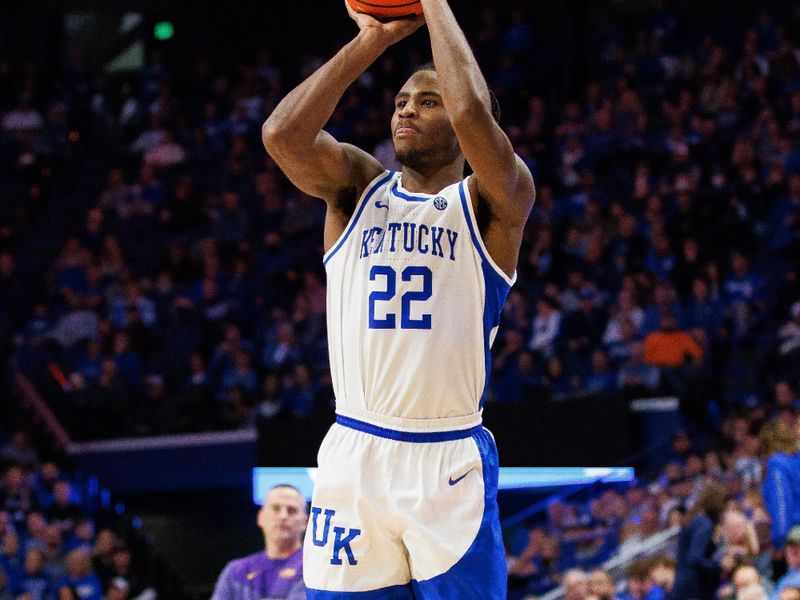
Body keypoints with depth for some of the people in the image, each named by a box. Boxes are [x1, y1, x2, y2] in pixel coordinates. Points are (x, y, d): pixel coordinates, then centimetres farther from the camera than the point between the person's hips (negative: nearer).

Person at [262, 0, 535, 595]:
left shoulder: (492, 204, 1)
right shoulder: (357, 188, 11)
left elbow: (473, 113, -20)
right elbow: (282, 134, -9)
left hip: (451, 464, -3)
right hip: (352, 457, 3)